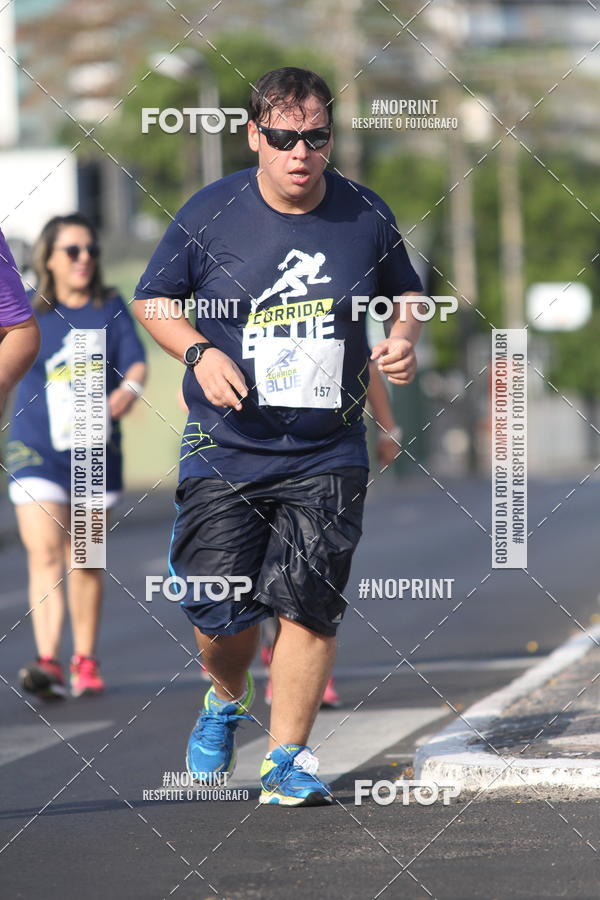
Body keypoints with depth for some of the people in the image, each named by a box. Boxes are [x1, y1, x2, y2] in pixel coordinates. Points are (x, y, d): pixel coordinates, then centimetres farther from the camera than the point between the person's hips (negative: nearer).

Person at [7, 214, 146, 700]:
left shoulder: (111, 308, 1)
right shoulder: (28, 312, -1)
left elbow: (136, 360, -9)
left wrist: (129, 388, -26)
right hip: (37, 451, -1)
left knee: (86, 560, 9)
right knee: (44, 553, -15)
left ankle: (85, 660, 24)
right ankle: (48, 662, -24)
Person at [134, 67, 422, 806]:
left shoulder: (366, 216, 0)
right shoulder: (209, 214, -5)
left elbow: (405, 291, 17)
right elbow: (151, 299, 6)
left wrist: (403, 340, -4)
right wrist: (199, 354, -11)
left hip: (327, 456, 1)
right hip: (225, 450, -1)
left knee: (308, 603, -7)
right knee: (219, 610, -2)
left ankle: (285, 760, 5)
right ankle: (226, 699, 32)